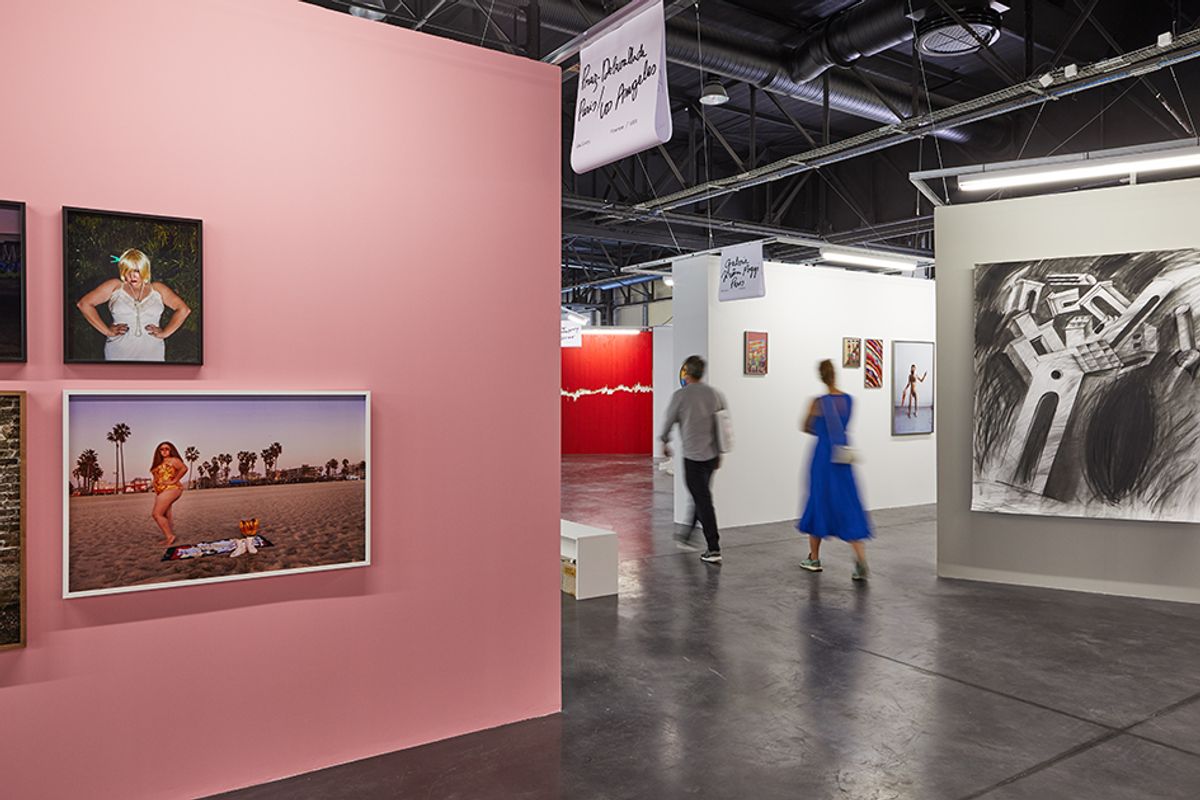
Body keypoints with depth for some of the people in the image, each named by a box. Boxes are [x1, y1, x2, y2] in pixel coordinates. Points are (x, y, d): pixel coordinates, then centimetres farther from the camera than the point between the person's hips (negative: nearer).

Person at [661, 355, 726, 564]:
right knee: (701, 496, 20)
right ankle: (690, 535, 36)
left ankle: (714, 549, -3)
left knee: (703, 500, -3)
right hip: (712, 454, 6)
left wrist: (665, 442, 20)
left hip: (693, 455, -6)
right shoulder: (715, 394, 7)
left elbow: (669, 421, 1)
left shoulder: (680, 395, -8)